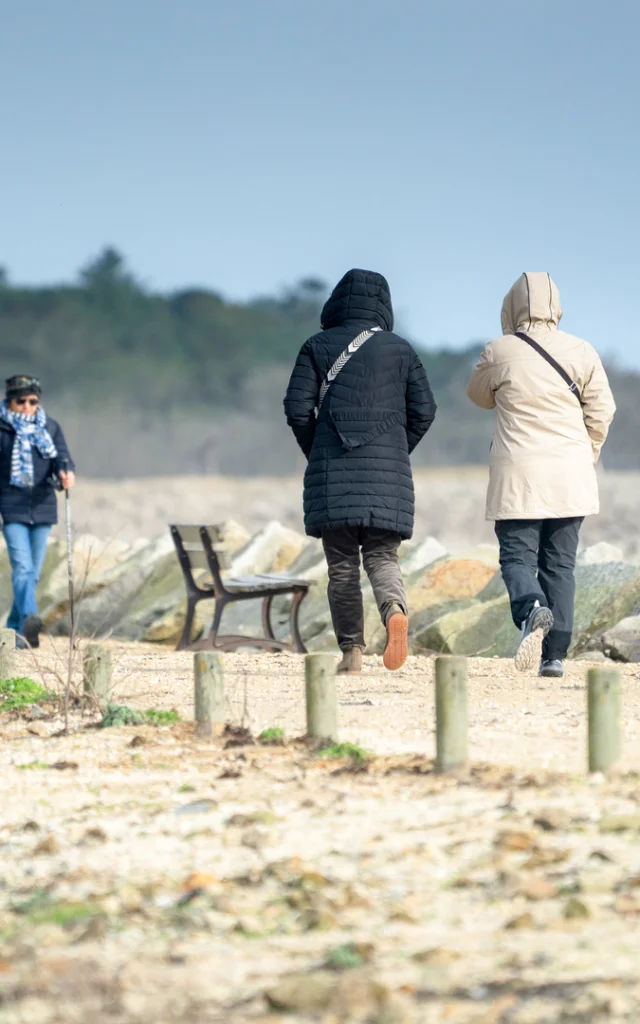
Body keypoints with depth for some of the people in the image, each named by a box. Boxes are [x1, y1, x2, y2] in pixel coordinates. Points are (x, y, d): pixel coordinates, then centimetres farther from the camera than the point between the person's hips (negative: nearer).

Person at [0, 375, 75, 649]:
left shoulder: (50, 428, 9)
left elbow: (61, 457, -3)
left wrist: (66, 472, -25)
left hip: (43, 507, 4)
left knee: (33, 572, 8)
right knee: (22, 567, -19)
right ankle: (30, 619, -35)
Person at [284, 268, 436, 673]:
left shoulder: (318, 347, 5)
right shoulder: (401, 350, 8)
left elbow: (297, 407, -1)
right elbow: (424, 411, 5)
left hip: (333, 470, -1)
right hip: (388, 473, 1)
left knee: (342, 563, 4)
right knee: (382, 556, 4)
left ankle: (352, 653, 0)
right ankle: (395, 610, -28)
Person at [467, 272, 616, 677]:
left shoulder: (499, 353, -3)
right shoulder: (581, 351, 1)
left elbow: (480, 396, 15)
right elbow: (602, 410, 3)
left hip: (519, 476, -2)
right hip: (570, 476, 2)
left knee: (518, 556, 3)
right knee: (560, 563, 8)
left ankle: (532, 608, -30)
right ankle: (555, 654, 3)